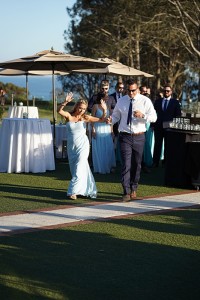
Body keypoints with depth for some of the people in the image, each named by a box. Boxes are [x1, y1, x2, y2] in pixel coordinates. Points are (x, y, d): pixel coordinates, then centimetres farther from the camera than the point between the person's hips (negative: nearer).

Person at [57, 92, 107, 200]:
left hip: (82, 146, -2)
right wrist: (65, 102, -34)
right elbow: (59, 110, -20)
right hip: (71, 146, 2)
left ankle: (73, 191, -6)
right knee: (74, 169, 10)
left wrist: (104, 110, -15)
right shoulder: (69, 116, -2)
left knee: (79, 168, -12)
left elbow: (101, 120, 0)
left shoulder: (85, 118, -1)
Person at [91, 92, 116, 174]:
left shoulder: (107, 106, 10)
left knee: (109, 149, 5)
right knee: (99, 149, 1)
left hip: (107, 130, 4)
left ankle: (109, 166, 14)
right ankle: (100, 168, 9)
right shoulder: (95, 106, -4)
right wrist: (93, 130, -12)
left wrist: (112, 130, 7)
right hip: (98, 129, -4)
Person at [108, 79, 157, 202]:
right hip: (125, 136, 0)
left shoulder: (145, 101, -1)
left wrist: (142, 115, -24)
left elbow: (154, 117, -5)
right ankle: (126, 192, -9)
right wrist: (110, 120, -11)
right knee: (126, 164, -9)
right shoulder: (121, 101, 6)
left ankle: (133, 189, 29)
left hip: (139, 136, 0)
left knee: (137, 164, 12)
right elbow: (116, 115, 13)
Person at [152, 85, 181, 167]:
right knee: (157, 144, 1)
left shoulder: (175, 102, 5)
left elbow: (178, 114, 3)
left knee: (168, 145, 5)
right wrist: (152, 124, 0)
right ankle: (155, 162, 4)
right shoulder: (158, 101, 10)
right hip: (158, 126, 1)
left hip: (169, 126, -1)